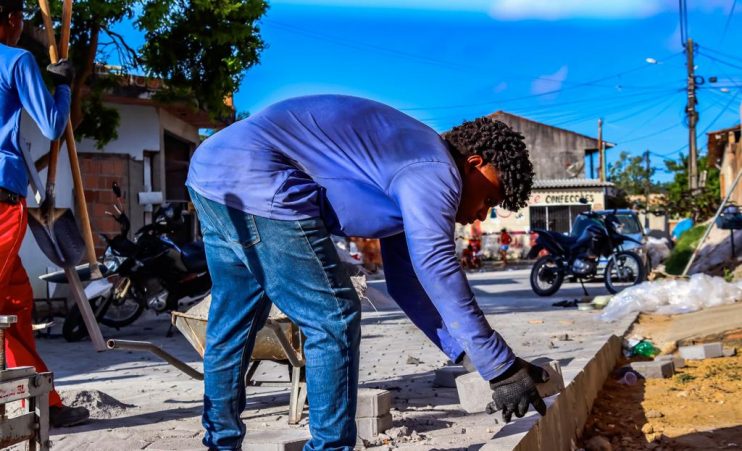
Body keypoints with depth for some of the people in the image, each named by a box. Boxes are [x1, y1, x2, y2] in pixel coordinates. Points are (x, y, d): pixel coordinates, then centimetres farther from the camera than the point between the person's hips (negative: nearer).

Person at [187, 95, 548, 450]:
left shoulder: (409, 167, 23)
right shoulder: (433, 170, -7)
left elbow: (405, 283, 24)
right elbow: (435, 267, -21)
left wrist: (466, 354, 18)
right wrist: (500, 368, -16)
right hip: (253, 178, -11)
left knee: (231, 324, 21)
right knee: (333, 322, -2)